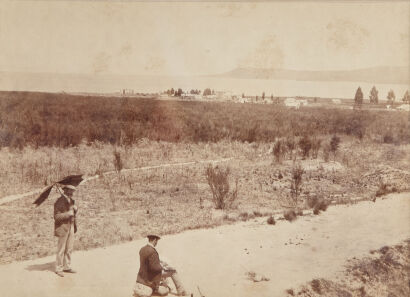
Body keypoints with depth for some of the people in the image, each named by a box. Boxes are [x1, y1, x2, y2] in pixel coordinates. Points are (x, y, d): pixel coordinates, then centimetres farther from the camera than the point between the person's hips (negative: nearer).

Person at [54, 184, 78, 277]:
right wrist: (68, 214, -26)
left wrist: (75, 209, -3)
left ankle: (67, 267, 22)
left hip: (71, 227, 7)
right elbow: (57, 216, -18)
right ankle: (58, 269, 11)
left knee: (69, 249, 11)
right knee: (61, 250, 1)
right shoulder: (59, 202, -14)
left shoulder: (70, 200, 11)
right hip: (62, 227, -7)